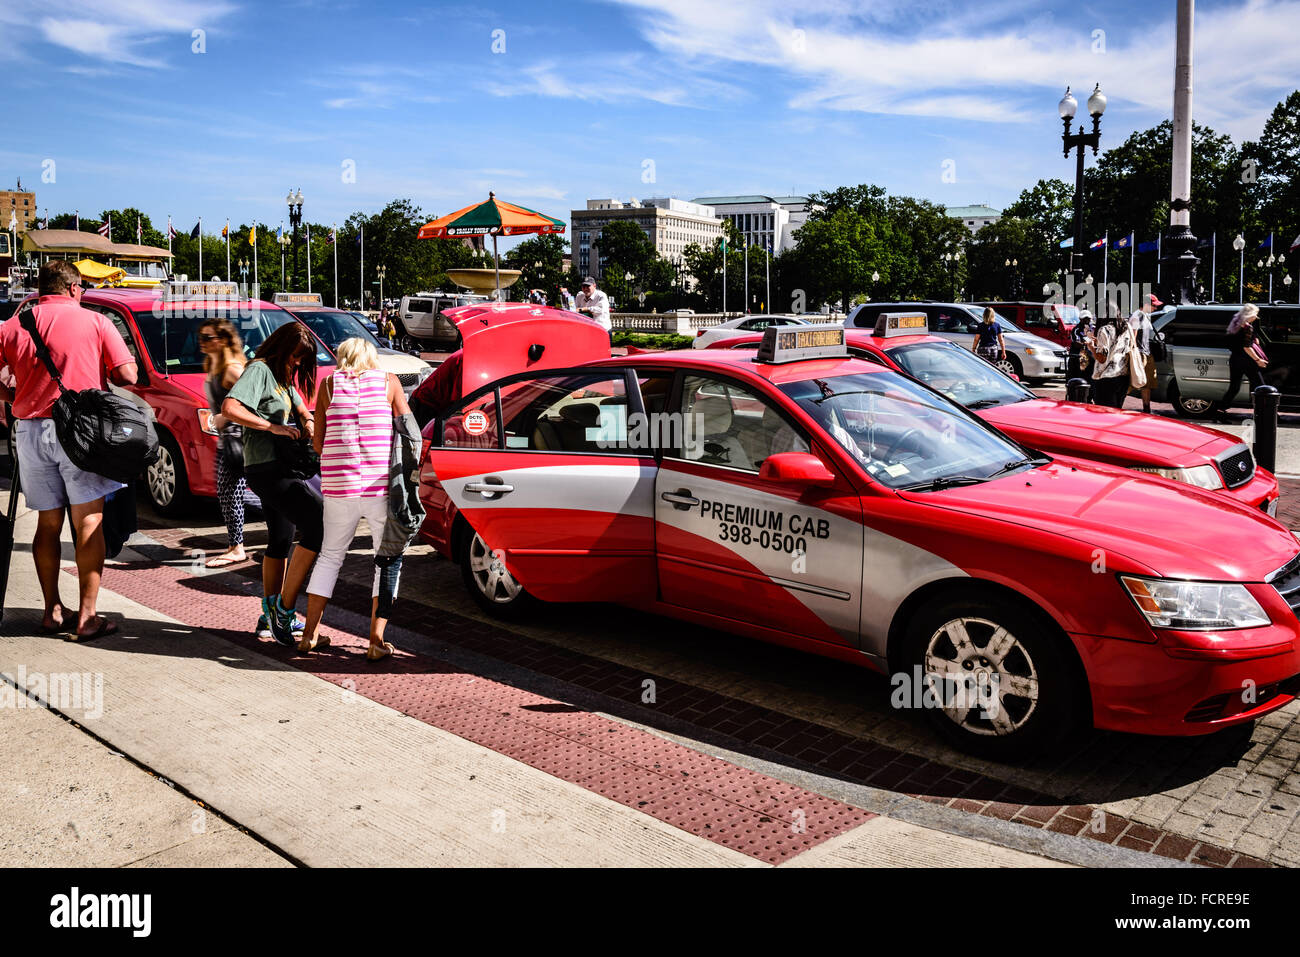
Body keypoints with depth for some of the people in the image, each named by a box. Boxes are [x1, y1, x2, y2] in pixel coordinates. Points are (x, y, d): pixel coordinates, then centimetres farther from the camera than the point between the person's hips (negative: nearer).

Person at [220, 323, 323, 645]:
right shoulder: (259, 369, -9)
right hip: (268, 469, -11)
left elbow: (300, 407, 29)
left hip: (280, 468, 11)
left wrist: (307, 421, 6)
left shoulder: (284, 377, 20)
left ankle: (273, 614, 27)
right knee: (318, 525, -20)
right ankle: (284, 609, -13)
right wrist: (274, 427, -22)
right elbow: (229, 408, -23)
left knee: (280, 542, 17)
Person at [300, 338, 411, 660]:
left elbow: (318, 442, 6)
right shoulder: (388, 381, 4)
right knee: (389, 560, 10)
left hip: (338, 485, 2)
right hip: (383, 485, -2)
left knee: (330, 556, 19)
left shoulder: (329, 385, 7)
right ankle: (376, 640, 2)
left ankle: (310, 633, 21)